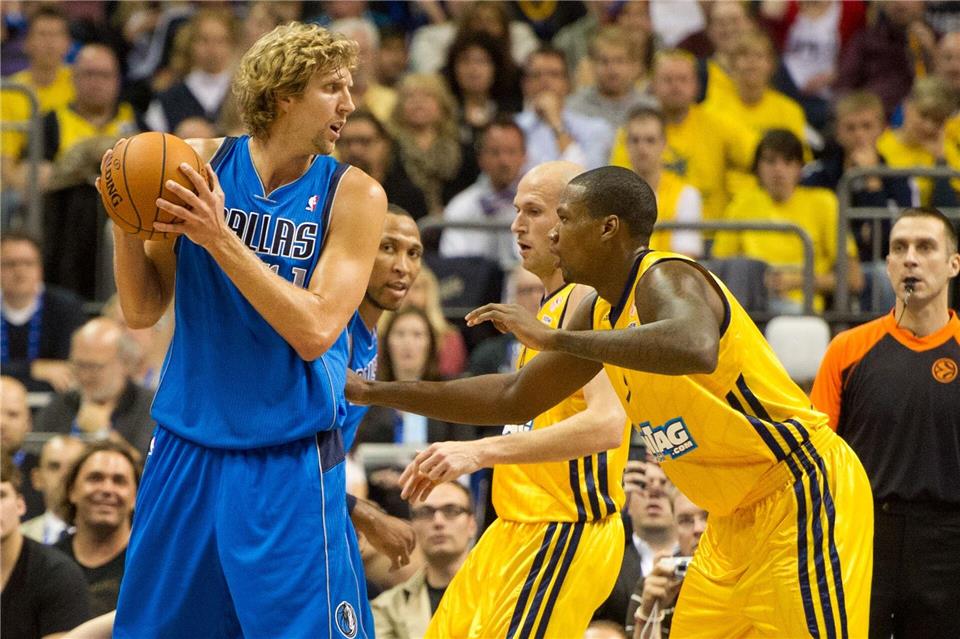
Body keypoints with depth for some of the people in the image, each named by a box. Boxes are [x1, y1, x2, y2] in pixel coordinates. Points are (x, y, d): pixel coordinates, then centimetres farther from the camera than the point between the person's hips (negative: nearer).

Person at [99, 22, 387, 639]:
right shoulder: (196, 165, 1)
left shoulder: (353, 194, -6)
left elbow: (315, 331, -17)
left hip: (289, 466, -3)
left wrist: (220, 239, -22)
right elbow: (143, 310, 4)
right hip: (188, 445, 3)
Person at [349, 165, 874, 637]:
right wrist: (372, 393, 17)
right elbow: (515, 399, 20)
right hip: (738, 517, 10)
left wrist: (552, 338, -37)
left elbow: (696, 349, -44)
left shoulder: (664, 281, -19)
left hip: (803, 492, -10)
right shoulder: (600, 311, 10)